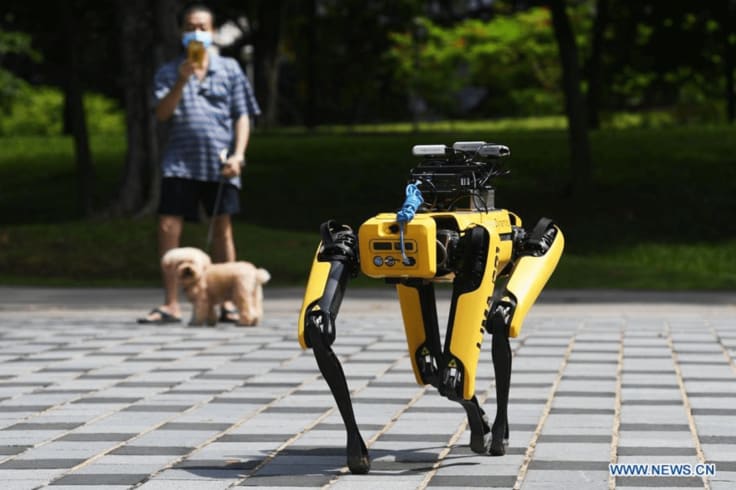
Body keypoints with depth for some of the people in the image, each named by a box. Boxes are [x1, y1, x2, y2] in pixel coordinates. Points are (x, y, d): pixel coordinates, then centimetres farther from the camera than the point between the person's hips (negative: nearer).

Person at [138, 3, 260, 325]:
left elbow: (242, 115, 7)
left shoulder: (229, 69, 9)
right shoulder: (168, 73, 10)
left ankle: (227, 303, 10)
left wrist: (238, 154, -5)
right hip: (180, 162, 0)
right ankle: (170, 305, -2)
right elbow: (162, 114, -3)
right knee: (168, 228, -6)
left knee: (222, 228, 3)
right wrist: (182, 81, -16)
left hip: (219, 163, 0)